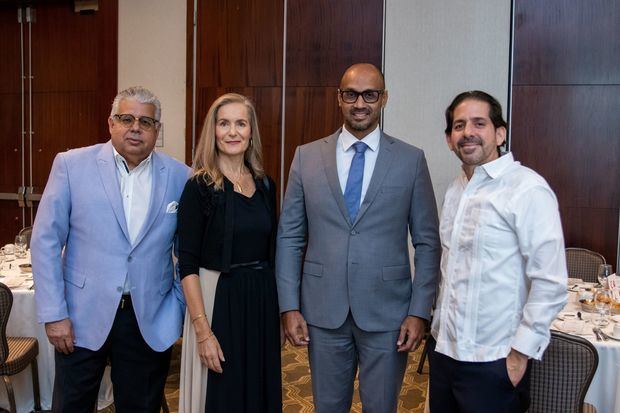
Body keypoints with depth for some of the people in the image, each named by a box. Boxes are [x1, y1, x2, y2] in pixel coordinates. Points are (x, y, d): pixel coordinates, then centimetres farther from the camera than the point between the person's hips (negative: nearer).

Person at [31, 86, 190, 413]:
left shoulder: (180, 177, -2)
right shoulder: (71, 165, -4)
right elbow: (45, 241, -3)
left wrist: (181, 309, 1)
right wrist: (54, 313, -7)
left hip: (151, 322, 1)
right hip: (82, 317, 0)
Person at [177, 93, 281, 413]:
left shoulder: (265, 185, 5)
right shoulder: (199, 187, -10)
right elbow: (188, 264, -12)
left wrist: (280, 310, 11)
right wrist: (202, 330, -16)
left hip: (263, 301, 5)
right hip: (218, 299, -4)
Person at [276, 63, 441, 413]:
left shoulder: (411, 160, -2)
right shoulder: (307, 156, 2)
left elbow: (427, 243, 0)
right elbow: (289, 237, 2)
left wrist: (419, 312, -5)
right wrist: (289, 306, -2)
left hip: (387, 313, -1)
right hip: (323, 311, 2)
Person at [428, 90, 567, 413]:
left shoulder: (528, 190, -15)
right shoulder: (456, 189, 8)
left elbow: (551, 284, -16)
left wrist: (521, 353, -14)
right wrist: (437, 324, 13)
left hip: (493, 362, -6)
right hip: (444, 350, 7)